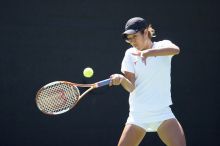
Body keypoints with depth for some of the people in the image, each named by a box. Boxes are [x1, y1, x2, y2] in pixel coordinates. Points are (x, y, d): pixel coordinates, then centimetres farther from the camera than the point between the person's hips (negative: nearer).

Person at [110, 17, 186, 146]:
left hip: (162, 112, -2)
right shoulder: (130, 54, 5)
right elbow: (131, 87, -5)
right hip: (137, 114, 2)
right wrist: (121, 79, -28)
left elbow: (175, 50, -24)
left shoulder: (163, 46, 2)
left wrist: (148, 52, -35)